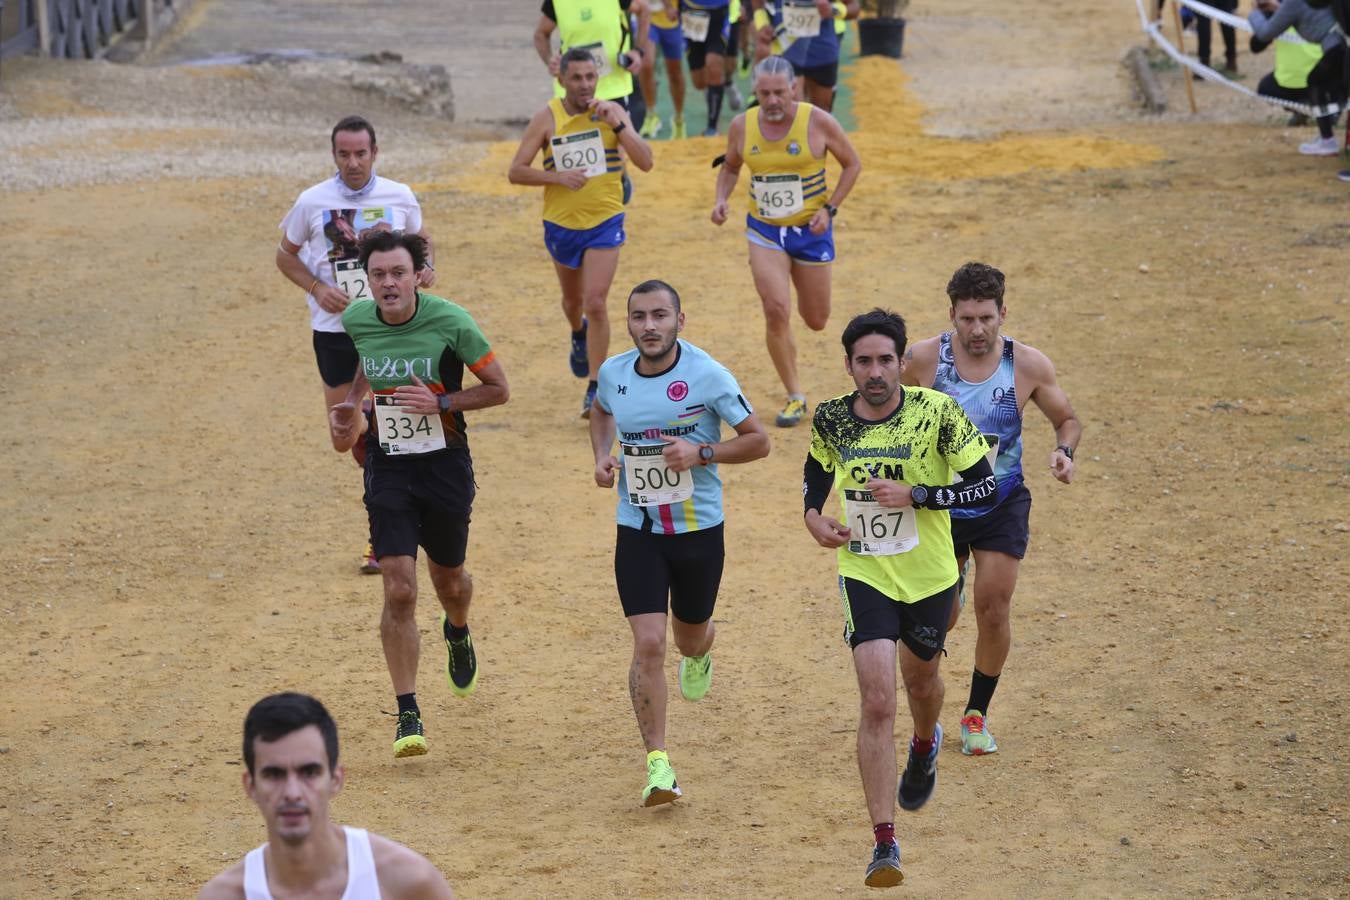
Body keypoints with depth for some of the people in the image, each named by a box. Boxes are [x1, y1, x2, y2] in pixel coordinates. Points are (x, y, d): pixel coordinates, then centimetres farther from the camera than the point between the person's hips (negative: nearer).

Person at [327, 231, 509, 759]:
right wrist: (351, 405, 8)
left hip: (445, 464, -1)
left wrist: (441, 402, -19)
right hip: (387, 467, 1)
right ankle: (408, 716, -4)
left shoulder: (450, 322, -16)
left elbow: (499, 389, -7)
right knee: (399, 591, -11)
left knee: (448, 580, 17)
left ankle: (458, 634, 56)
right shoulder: (356, 320, -5)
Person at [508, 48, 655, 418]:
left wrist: (617, 124, -25)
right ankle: (579, 334, 57)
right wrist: (557, 177, -23)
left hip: (605, 223, -2)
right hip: (561, 223, 2)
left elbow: (646, 162, -14)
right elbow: (516, 171, -8)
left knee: (595, 303, -14)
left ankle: (595, 389, -6)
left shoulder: (612, 112, -7)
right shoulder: (547, 118, -8)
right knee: (573, 299, 21)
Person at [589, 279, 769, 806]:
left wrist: (700, 453, -23)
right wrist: (602, 456, 3)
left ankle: (699, 652, 59)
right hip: (638, 530, 1)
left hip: (699, 530, -1)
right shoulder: (613, 374, -3)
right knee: (648, 645, -12)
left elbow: (758, 441, -8)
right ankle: (657, 764, -8)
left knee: (690, 635, 19)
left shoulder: (708, 376, -14)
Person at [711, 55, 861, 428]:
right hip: (764, 231, 1)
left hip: (810, 230, -1)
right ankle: (795, 398, -2)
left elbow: (852, 164, -1)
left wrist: (829, 208, -10)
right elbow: (730, 167, 14)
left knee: (816, 321, 10)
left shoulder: (818, 122, -13)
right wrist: (721, 199, -6)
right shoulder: (742, 125, -5)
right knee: (776, 312, -16)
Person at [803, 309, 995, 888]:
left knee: (920, 678, 24)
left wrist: (914, 495, -25)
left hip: (929, 577, 0)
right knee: (877, 700, -14)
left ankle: (925, 746, 63)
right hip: (864, 574, 0)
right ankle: (885, 843, -13)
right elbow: (816, 472, 13)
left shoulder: (936, 412, -17)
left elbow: (985, 487, -14)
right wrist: (814, 518, -7)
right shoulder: (831, 419, -8)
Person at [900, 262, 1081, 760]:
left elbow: (1068, 420, 2)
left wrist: (1064, 450, -19)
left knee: (994, 614, -2)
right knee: (940, 618, 4)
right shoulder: (923, 359, -15)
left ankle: (977, 714, 20)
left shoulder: (1029, 365, -13)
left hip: (1002, 506, 0)